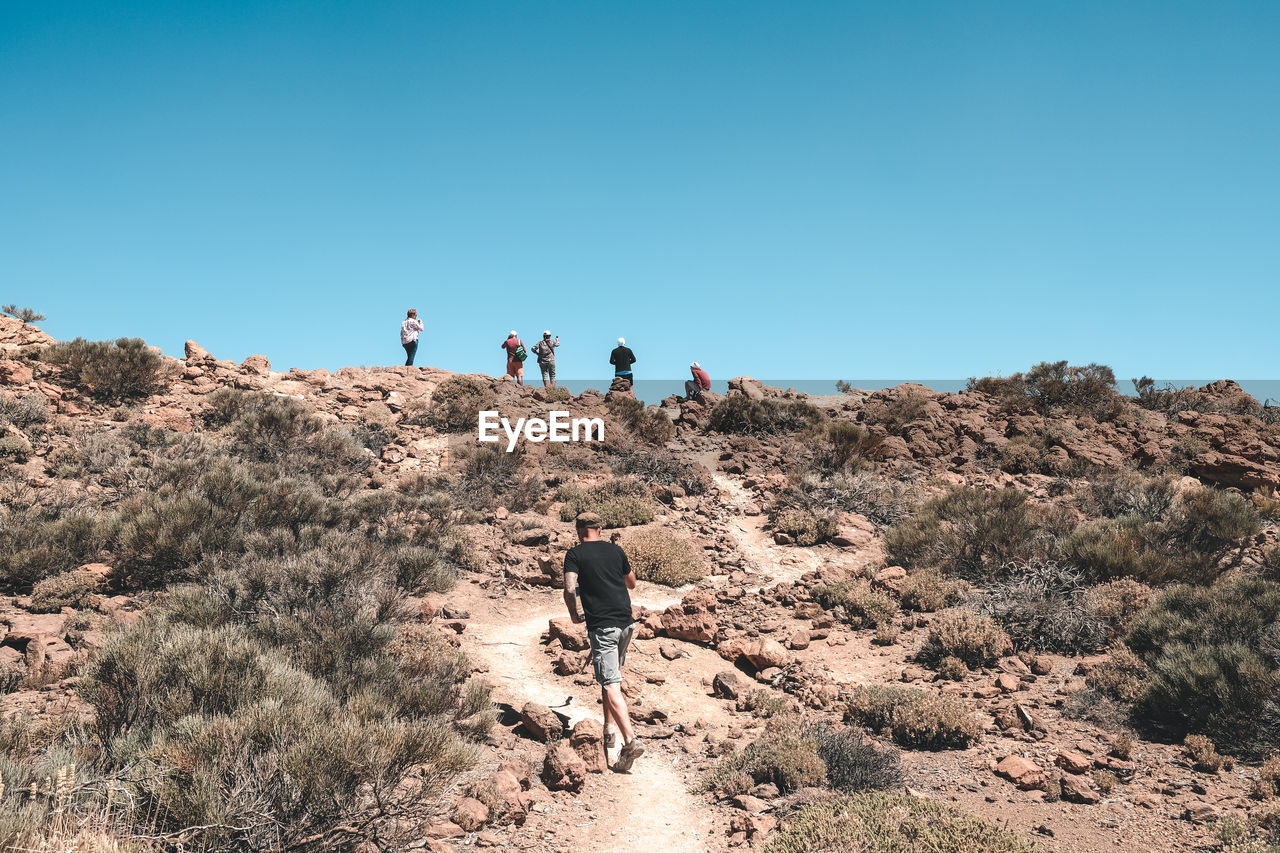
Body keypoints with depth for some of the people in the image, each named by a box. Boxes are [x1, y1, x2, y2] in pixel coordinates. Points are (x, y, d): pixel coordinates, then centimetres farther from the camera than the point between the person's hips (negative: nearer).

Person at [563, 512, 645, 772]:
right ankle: (609, 727, 25)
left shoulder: (575, 554, 0)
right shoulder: (615, 550, 12)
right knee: (612, 675, 23)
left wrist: (574, 615, 4)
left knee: (610, 684, -10)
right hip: (626, 622, 5)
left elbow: (570, 589, -14)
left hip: (601, 626, -5)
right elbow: (632, 583, 24)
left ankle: (630, 740, -22)